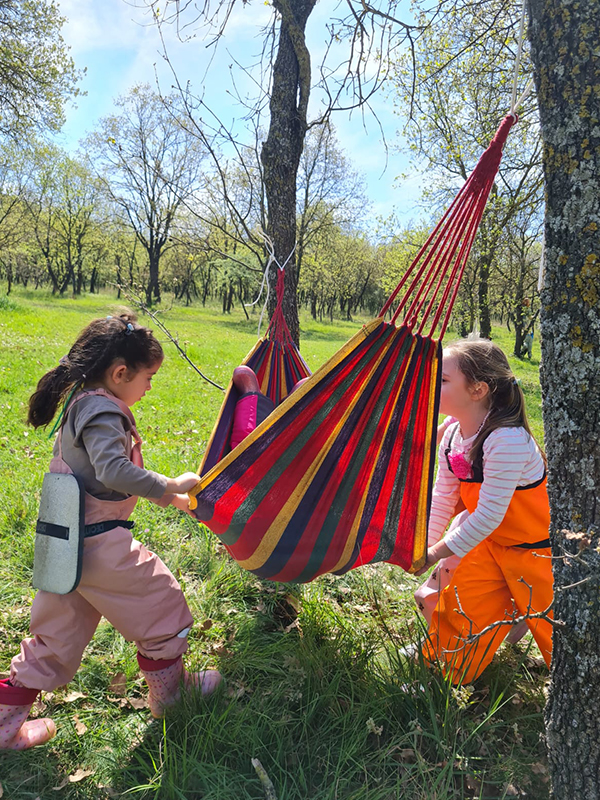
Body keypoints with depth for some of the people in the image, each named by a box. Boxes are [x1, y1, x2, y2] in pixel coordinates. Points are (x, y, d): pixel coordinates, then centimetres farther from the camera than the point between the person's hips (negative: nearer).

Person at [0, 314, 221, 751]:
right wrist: (170, 486, -24)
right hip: (100, 544, -10)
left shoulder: (80, 402, 13)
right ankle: (168, 690, 29)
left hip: (68, 543, 10)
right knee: (160, 602, 11)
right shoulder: (103, 411, -19)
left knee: (56, 633, 22)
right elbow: (113, 470, -35)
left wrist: (167, 496, 18)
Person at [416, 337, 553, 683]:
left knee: (549, 630, 4)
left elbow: (488, 514, -29)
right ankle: (511, 607, 32)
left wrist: (437, 554, -21)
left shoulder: (508, 441, -32)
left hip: (535, 548, -6)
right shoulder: (452, 436, -7)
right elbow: (442, 498, 1)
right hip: (487, 541, 7)